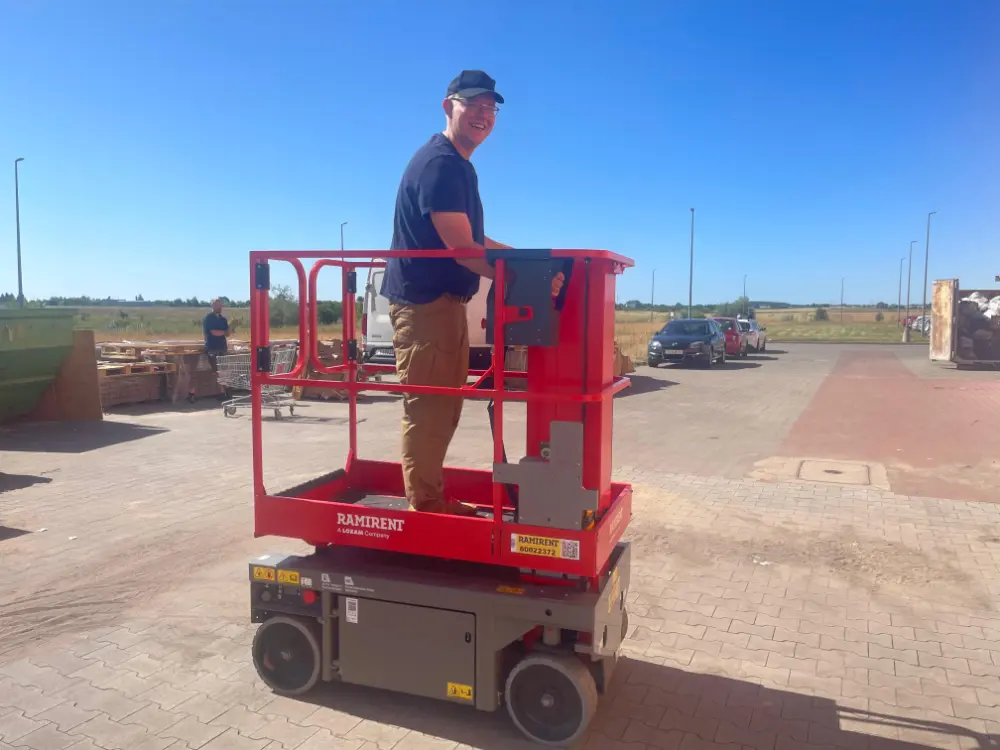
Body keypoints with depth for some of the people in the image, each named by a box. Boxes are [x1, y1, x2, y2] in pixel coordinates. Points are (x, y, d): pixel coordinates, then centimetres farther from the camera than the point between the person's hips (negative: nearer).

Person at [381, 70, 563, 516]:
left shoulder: (458, 165, 19)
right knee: (428, 408, -6)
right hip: (424, 300, -11)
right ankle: (423, 508, 4)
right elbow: (461, 247, -21)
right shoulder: (439, 163, -14)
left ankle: (432, 499, 25)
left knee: (443, 407, 15)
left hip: (443, 299, 11)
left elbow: (474, 241, 24)